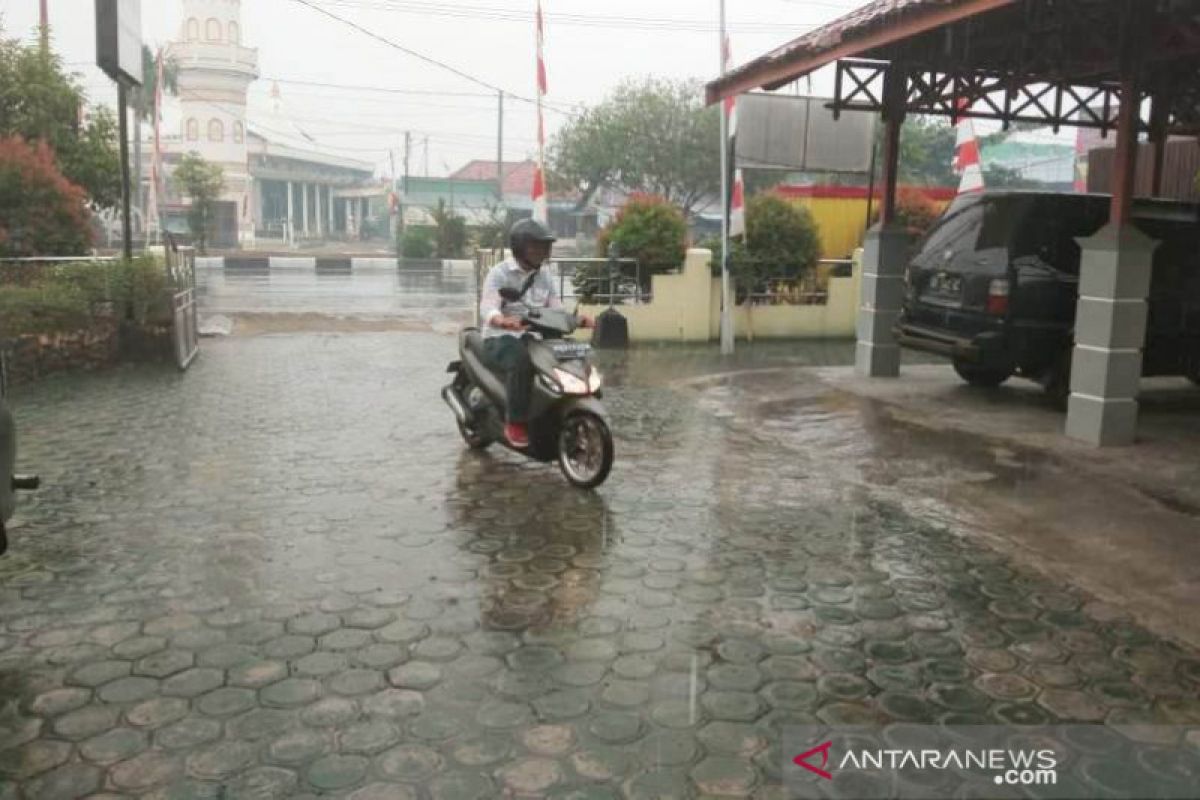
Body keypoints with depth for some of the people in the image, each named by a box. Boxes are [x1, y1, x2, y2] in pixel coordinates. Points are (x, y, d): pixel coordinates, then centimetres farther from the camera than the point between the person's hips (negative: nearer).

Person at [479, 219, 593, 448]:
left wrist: (579, 320, -17)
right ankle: (515, 423, -29)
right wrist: (503, 321, -45)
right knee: (522, 361, -38)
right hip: (500, 340, -6)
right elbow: (487, 309, -20)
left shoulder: (545, 280, 15)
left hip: (532, 339, 6)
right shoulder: (499, 273, -4)